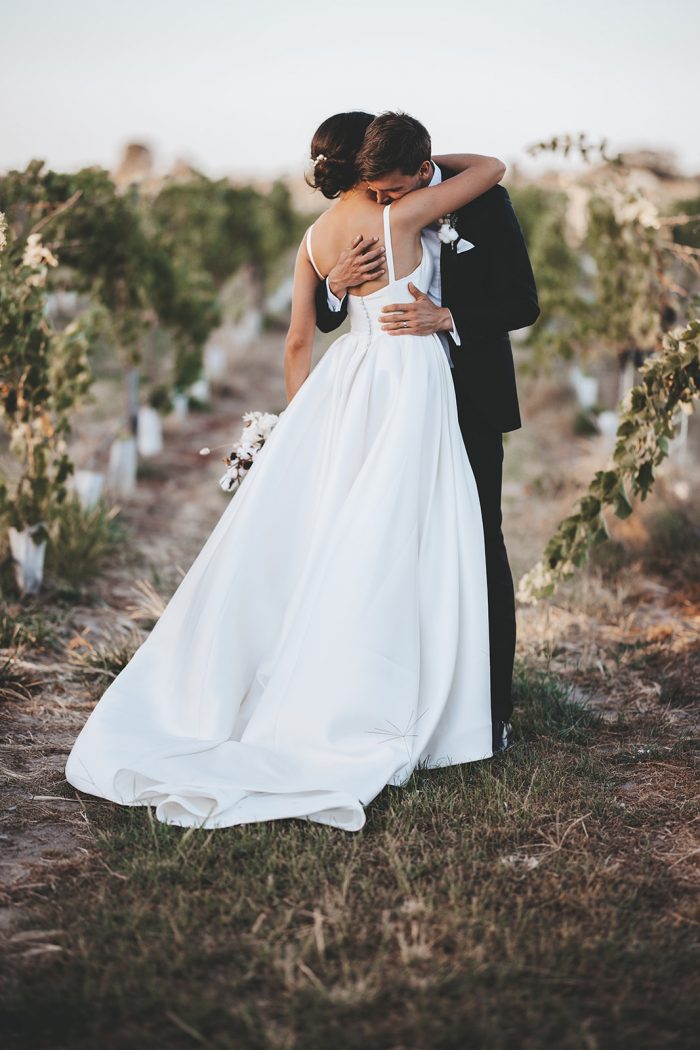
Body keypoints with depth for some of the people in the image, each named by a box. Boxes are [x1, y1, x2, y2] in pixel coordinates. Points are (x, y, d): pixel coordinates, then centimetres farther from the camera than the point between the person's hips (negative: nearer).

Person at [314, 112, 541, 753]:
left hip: (470, 402, -3)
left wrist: (447, 318, -21)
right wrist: (336, 285, -18)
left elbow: (524, 305, -8)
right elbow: (326, 321, 5)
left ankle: (493, 709, 6)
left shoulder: (483, 201, -7)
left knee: (479, 546, 0)